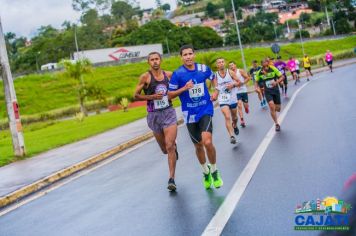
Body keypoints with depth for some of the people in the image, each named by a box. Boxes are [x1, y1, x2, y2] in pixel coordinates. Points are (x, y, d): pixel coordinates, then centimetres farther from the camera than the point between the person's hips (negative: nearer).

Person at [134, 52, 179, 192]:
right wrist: (152, 97, -17)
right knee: (164, 149, 12)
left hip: (169, 112, 0)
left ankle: (171, 179, -9)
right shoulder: (145, 77, -6)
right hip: (153, 115, 0)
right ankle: (174, 147, 50)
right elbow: (136, 96, -5)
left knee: (169, 146, -14)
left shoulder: (169, 75, 3)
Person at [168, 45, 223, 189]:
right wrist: (184, 88, -19)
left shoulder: (204, 69, -1)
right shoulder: (177, 74, -9)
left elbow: (213, 78, 21)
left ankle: (214, 171, 5)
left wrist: (216, 91, 5)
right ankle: (206, 172, 38)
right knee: (198, 146, 12)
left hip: (205, 110, 0)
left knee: (207, 142, -20)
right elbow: (170, 95, -5)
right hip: (190, 114, 0)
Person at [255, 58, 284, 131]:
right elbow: (256, 82, 6)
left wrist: (276, 82, -23)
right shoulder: (259, 73, -9)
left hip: (275, 90, 1)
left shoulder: (273, 69, -12)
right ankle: (277, 124, -12)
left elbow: (282, 77, -5)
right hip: (268, 92, -1)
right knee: (271, 105, -23)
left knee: (278, 109, 5)